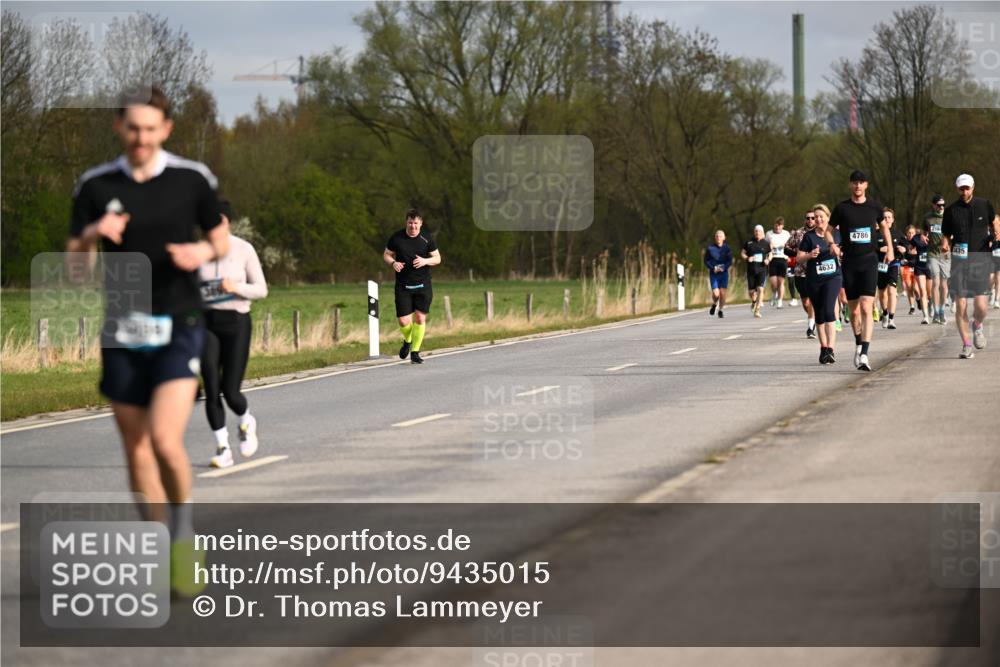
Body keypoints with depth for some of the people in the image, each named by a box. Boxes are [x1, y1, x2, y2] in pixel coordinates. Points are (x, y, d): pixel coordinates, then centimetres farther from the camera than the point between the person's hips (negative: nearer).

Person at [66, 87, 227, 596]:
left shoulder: (192, 179, -2)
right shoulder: (95, 186, 2)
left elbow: (221, 238, 11)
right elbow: (76, 265, 4)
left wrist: (205, 252, -12)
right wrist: (91, 237, -17)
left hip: (178, 328, -3)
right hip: (122, 331, 3)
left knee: (165, 441, -17)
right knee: (136, 450, 6)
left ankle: (184, 534, 7)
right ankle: (162, 553, 18)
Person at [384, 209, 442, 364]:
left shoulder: (427, 238, 0)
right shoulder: (396, 237, -1)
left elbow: (437, 258, 6)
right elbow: (386, 254, 10)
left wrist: (425, 261, -15)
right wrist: (393, 263, -12)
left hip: (422, 285, 0)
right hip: (403, 285, 0)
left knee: (420, 318, -7)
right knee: (403, 321, -5)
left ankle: (415, 351, 6)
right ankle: (407, 341, 29)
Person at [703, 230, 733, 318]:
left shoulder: (727, 248, 1)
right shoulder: (710, 248, -1)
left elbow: (730, 261, 1)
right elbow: (706, 261, 2)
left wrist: (723, 268, -16)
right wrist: (713, 268, -14)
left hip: (724, 273, 1)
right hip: (713, 273, -1)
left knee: (723, 293, -2)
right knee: (716, 293, -10)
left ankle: (721, 310, 16)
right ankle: (714, 304, 22)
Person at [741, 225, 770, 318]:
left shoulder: (766, 244, 5)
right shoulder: (749, 243, 5)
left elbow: (770, 254, 16)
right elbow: (742, 253, 10)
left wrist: (768, 260, -5)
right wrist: (747, 258, -10)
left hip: (762, 269, -1)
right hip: (751, 269, 1)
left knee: (760, 289, -15)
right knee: (751, 290, 4)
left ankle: (757, 310, -13)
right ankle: (754, 301, 39)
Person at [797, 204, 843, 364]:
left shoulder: (836, 234, 4)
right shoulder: (809, 236, 1)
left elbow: (845, 253, 15)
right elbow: (799, 259, 0)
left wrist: (839, 252, -7)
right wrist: (809, 255, -20)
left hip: (832, 277, -1)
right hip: (813, 280, 1)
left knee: (829, 311, -17)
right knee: (819, 315, 9)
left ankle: (830, 349, -21)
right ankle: (823, 348, 23)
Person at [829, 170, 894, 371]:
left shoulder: (874, 207, 5)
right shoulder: (842, 208, 2)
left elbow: (883, 226, 23)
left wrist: (890, 249, 21)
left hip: (869, 261, -1)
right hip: (849, 262, 1)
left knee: (866, 308, -15)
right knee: (853, 310, 9)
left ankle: (864, 355, -22)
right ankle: (858, 345, 34)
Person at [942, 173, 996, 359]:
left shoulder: (985, 205, 4)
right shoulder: (951, 211, 3)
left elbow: (994, 222, 21)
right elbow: (946, 237, 11)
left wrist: (995, 235, 1)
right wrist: (946, 245, -10)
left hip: (980, 261, 0)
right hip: (959, 262, 0)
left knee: (980, 306, -9)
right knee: (961, 305, -5)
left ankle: (977, 326, 26)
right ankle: (966, 345, 7)